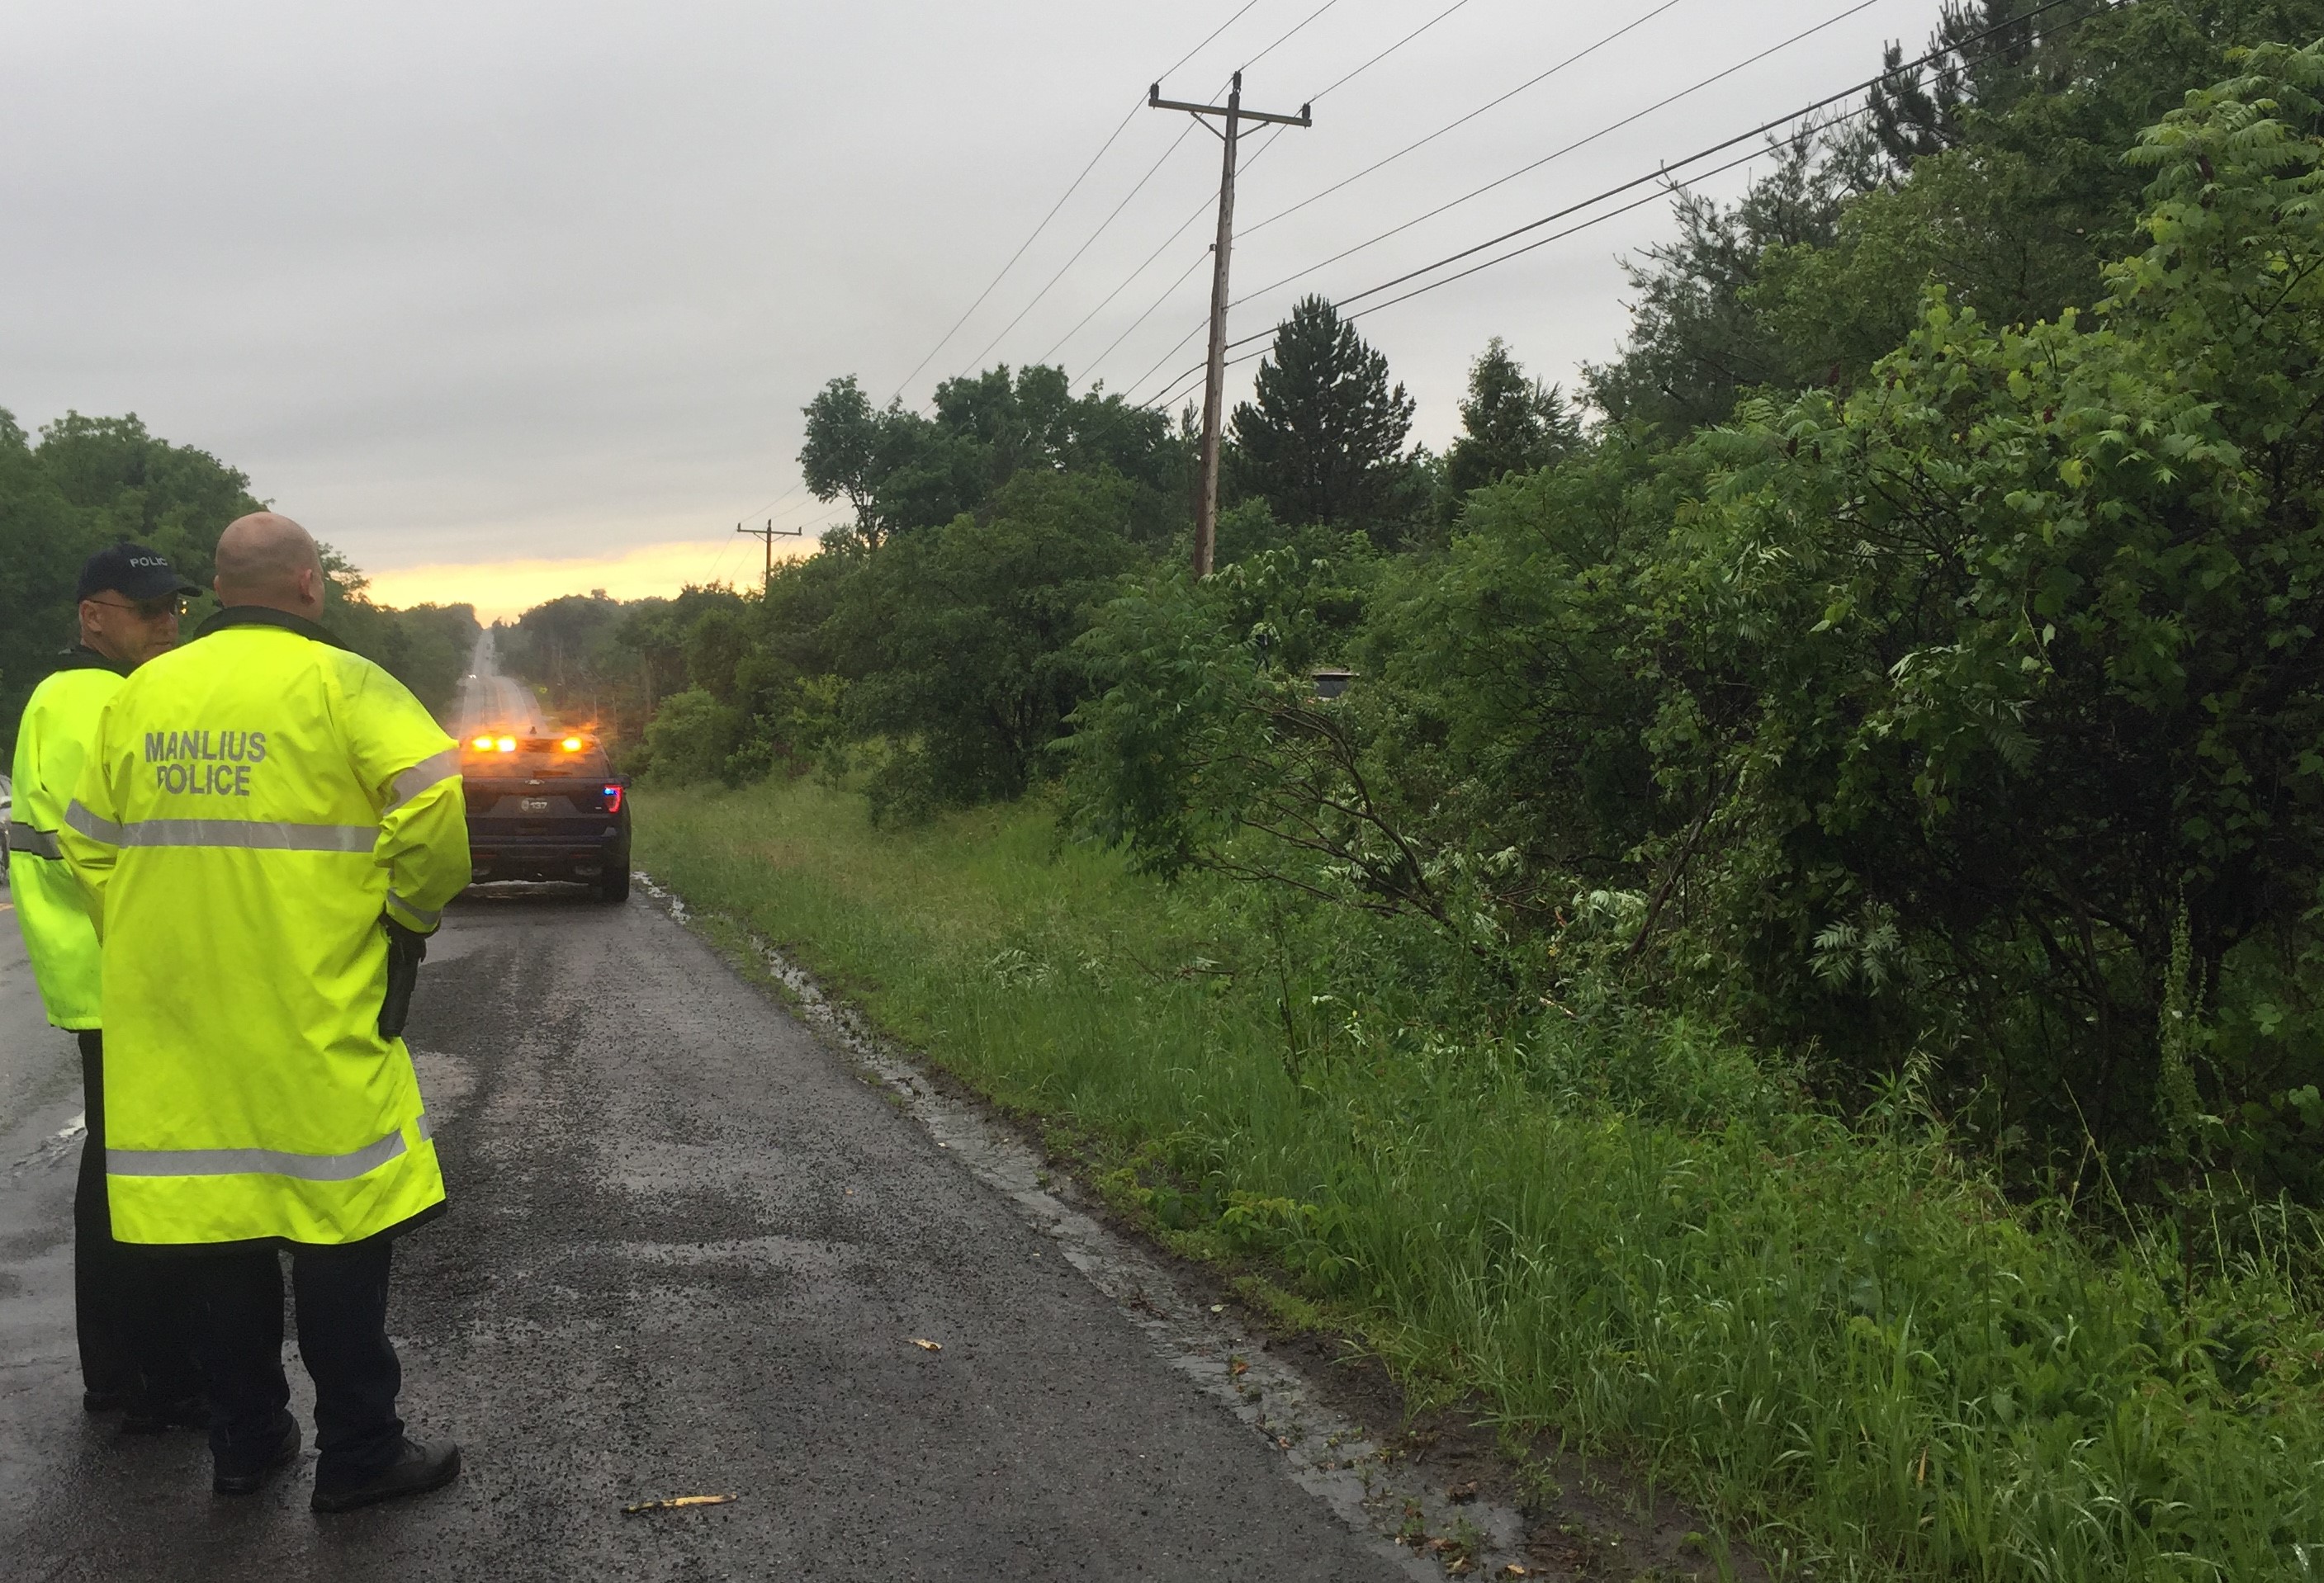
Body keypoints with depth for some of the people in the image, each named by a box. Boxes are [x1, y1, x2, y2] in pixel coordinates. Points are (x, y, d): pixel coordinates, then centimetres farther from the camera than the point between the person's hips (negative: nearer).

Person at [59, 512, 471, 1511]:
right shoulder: (337, 683, -8)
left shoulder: (142, 696, 9)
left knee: (221, 1221, 14)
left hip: (178, 1023, 6)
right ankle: (359, 1454, 13)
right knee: (339, 1223, 5)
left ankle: (245, 1441, 26)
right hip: (311, 1023, -5)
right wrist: (414, 914, -4)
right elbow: (430, 801, -19)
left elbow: (88, 846, 13)